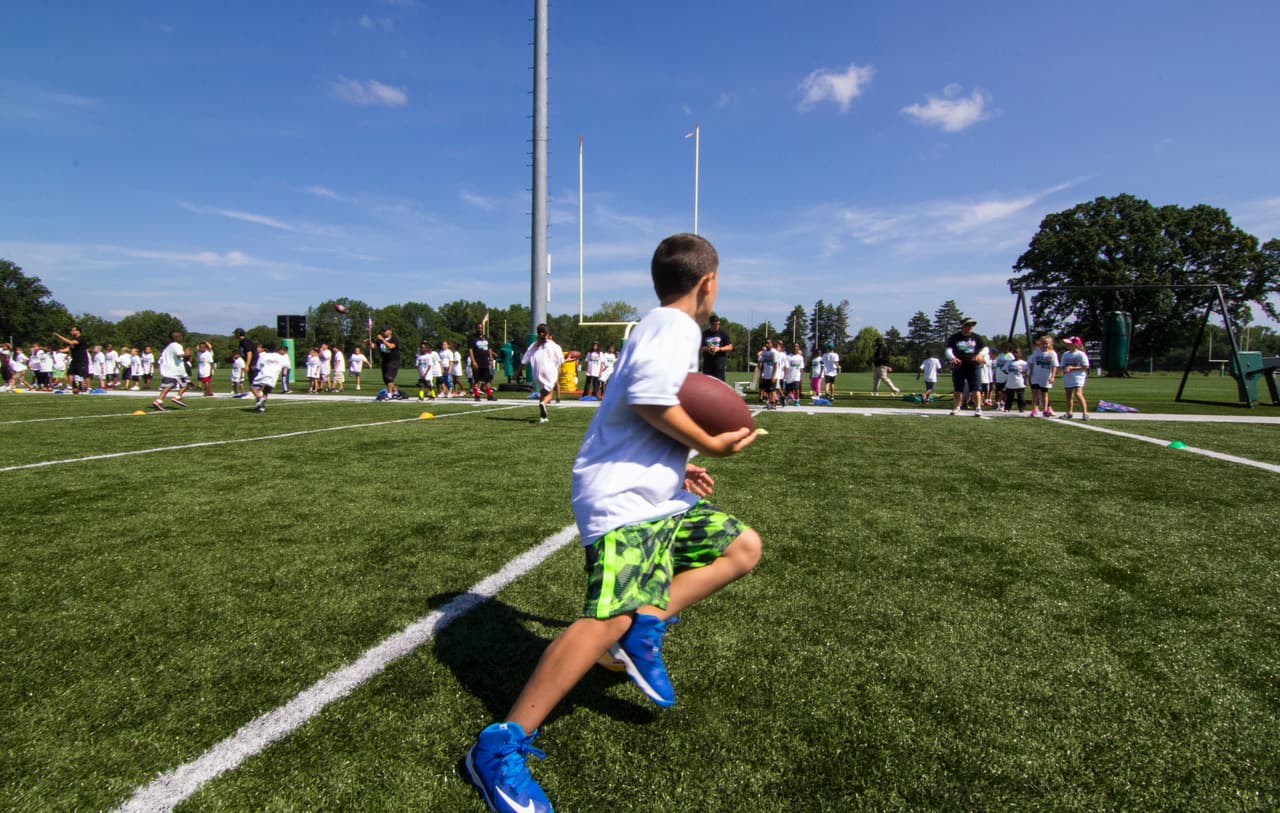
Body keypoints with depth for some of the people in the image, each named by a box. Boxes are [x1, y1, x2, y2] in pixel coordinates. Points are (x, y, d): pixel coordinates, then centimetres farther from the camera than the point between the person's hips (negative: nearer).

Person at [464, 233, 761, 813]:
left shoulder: (658, 327, 22)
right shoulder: (676, 326, -9)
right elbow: (648, 395, -28)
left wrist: (676, 468, 27)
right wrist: (709, 444, -16)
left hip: (652, 496, 11)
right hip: (622, 499, -11)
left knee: (743, 547, 12)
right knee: (612, 617, -23)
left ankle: (647, 626, 0)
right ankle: (500, 748, -13)